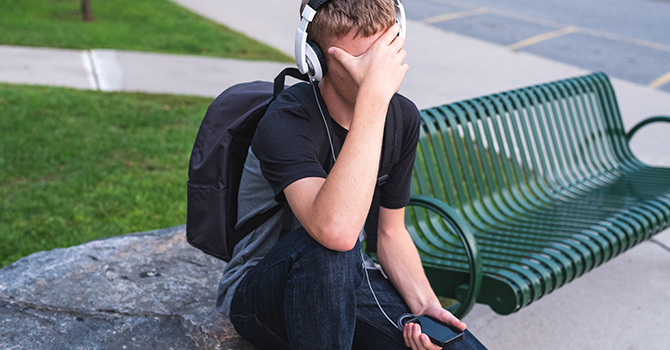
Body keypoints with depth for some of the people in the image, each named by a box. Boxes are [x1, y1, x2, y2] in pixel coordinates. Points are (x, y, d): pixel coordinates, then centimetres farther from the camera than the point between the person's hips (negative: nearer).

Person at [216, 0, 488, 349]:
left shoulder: (403, 117, -4)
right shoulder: (283, 124, -26)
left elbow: (390, 231, 5)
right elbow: (336, 230, -45)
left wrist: (424, 303, -14)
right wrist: (374, 96, -42)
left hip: (346, 281, 5)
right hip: (260, 294, -4)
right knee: (327, 245, -39)